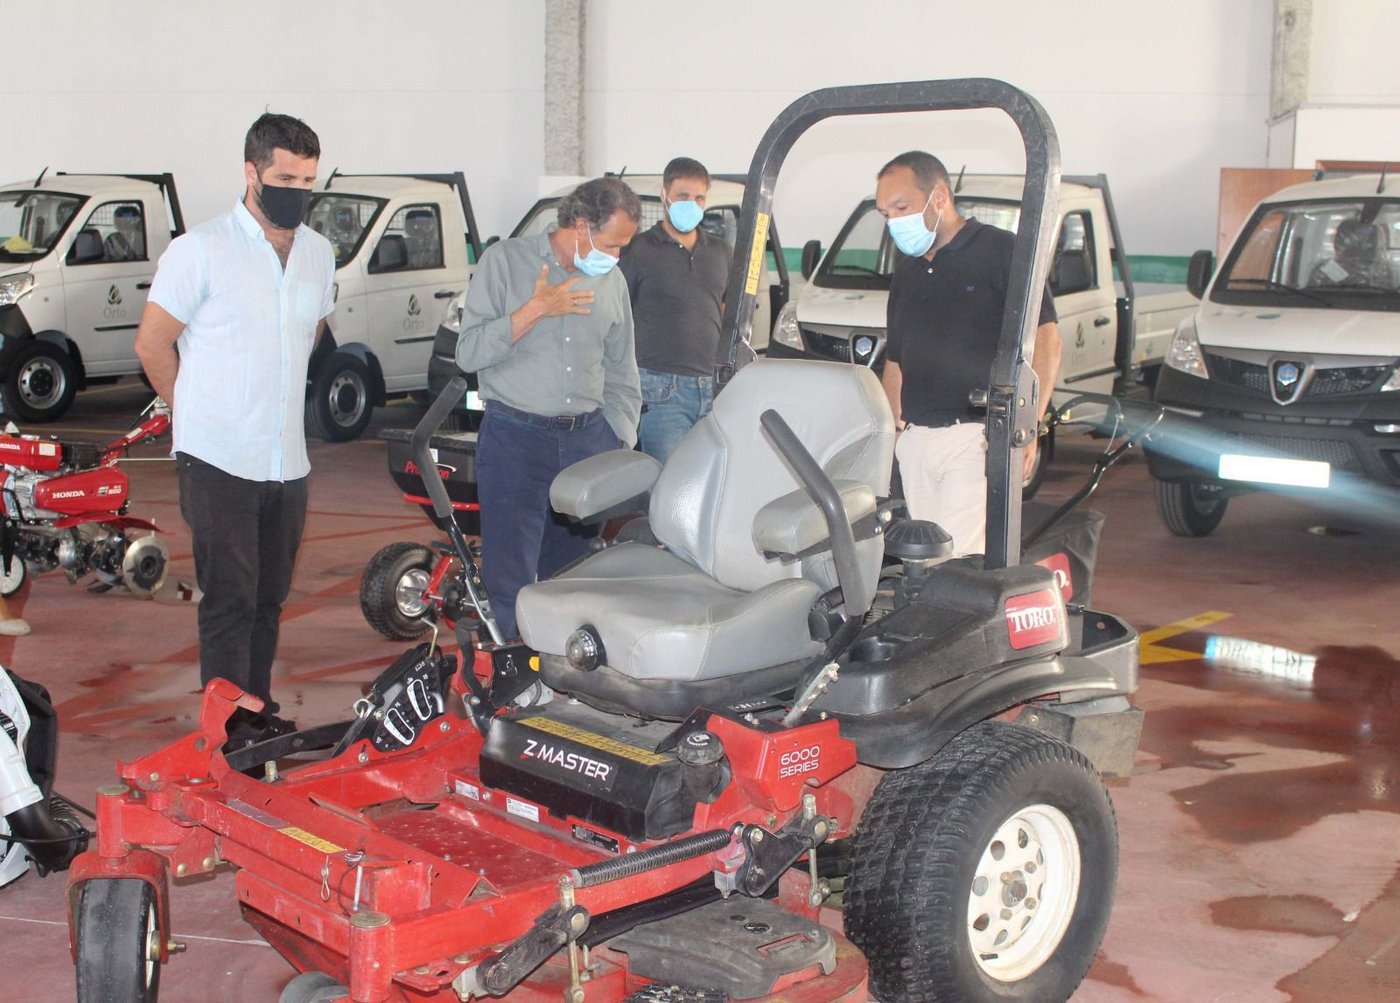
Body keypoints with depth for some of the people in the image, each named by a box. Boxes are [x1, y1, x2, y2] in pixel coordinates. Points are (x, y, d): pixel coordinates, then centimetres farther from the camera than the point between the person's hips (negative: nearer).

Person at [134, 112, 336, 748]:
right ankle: (232, 732, 1)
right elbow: (152, 343, -3)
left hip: (287, 461, 6)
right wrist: (196, 414, 6)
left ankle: (259, 712, 25)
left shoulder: (318, 253, 10)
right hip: (218, 460, -6)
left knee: (269, 599, 13)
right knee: (230, 600, -4)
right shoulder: (201, 250, -9)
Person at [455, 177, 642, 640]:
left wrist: (621, 446, 10)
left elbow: (622, 378, 18)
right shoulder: (506, 261, -2)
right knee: (510, 583, -6)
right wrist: (536, 309, -16)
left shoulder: (612, 282, 11)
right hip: (515, 439, -4)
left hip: (588, 440, 4)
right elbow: (468, 353, -10)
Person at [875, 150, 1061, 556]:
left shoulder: (1000, 252, -3)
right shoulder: (906, 272, 19)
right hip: (914, 441, 7)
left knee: (959, 563, -14)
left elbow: (1045, 340, -9)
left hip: (977, 436, -7)